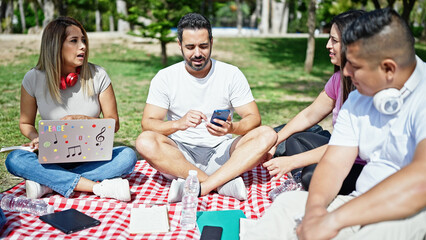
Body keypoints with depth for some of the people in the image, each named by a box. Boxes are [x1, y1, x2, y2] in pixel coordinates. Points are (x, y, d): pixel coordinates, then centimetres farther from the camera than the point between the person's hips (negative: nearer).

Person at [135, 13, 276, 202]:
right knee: (145, 142, -30)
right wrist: (178, 124, -29)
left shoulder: (231, 74, 1)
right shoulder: (165, 78, 0)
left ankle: (199, 187, -32)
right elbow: (148, 123, -8)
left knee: (267, 135, -23)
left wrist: (231, 128, -26)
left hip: (221, 153, 1)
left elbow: (253, 118, -3)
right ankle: (224, 183, -28)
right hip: (180, 155, -1)